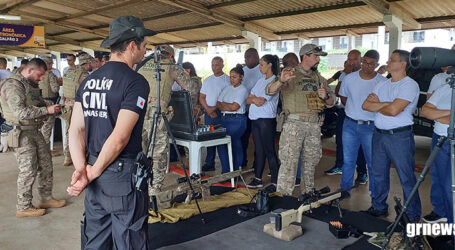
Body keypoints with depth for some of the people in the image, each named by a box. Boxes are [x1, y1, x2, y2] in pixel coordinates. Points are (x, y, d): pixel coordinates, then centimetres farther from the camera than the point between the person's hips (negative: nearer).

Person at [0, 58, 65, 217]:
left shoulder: (31, 85, 14)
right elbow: (21, 113, -24)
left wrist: (51, 108, 4)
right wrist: (47, 110, -23)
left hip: (34, 131, 9)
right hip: (21, 134, -9)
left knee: (46, 164, 13)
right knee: (28, 170, -2)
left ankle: (46, 198, 27)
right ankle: (23, 208, 12)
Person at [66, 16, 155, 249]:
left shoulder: (89, 80, 9)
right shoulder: (135, 82, -14)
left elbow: (76, 129, 3)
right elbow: (120, 137, -20)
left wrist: (81, 169, -4)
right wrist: (93, 173, -9)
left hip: (96, 180, 8)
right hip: (123, 177, -7)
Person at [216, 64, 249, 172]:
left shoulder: (243, 90, -3)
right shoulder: (227, 88, 17)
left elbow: (234, 107, -13)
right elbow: (218, 104, 12)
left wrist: (223, 104, 2)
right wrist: (228, 107, -5)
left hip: (237, 120, -6)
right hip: (224, 119, 6)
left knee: (235, 145, -8)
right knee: (222, 144, 2)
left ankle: (235, 172, 3)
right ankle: (225, 171, 13)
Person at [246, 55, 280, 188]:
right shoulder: (261, 80, 17)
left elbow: (260, 102, -16)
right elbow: (248, 100, 12)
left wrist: (253, 98, 2)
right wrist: (256, 99, -7)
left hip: (267, 120, -8)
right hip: (255, 119, 8)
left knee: (269, 151, -3)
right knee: (258, 150, 11)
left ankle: (275, 182, 4)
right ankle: (257, 179, 19)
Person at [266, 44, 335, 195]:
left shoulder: (319, 78, 17)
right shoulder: (291, 75, 1)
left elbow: (331, 102, 19)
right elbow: (269, 91, -10)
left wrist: (325, 96, -5)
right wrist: (281, 81, -30)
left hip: (314, 125, 6)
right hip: (294, 124, -5)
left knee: (311, 161, 14)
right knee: (289, 161, -10)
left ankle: (307, 193, 29)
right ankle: (283, 196, -4)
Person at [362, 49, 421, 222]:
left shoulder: (410, 85, -10)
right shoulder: (382, 85, 14)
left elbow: (393, 110, -21)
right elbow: (365, 105, 4)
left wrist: (376, 106, -2)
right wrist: (386, 104, -10)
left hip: (399, 136, -7)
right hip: (379, 134, 7)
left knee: (406, 177, 1)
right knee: (379, 174, 15)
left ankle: (413, 216, 14)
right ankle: (379, 207, 30)